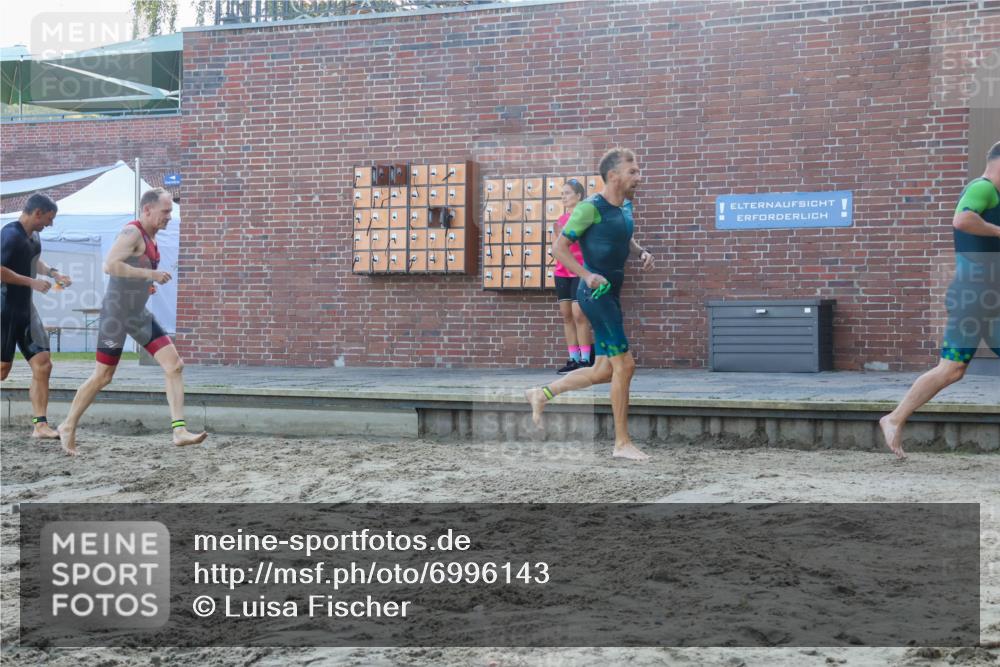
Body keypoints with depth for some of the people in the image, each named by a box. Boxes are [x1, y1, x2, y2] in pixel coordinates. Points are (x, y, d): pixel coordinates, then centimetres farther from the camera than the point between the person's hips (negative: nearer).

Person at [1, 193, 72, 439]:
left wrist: (53, 273, 14)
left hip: (25, 308, 8)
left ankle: (40, 425, 2)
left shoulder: (33, 235, 10)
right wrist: (33, 282, -19)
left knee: (43, 365, 1)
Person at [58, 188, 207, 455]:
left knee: (174, 365, -5)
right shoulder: (132, 232, -17)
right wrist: (150, 274, -27)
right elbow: (110, 265, -29)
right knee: (103, 376, 2)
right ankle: (68, 426, 22)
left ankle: (179, 431, -7)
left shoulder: (150, 236, 11)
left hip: (139, 314, 8)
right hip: (116, 312, -8)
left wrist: (146, 284, 9)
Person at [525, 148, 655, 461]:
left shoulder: (626, 206, 12)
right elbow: (560, 247, -11)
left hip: (611, 295, 9)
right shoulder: (591, 208, -13)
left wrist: (641, 252, 10)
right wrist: (588, 275, -23)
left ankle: (542, 394, 26)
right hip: (596, 293, -9)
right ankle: (622, 443, -1)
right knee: (624, 364, -9)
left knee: (604, 371, 11)